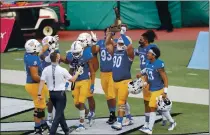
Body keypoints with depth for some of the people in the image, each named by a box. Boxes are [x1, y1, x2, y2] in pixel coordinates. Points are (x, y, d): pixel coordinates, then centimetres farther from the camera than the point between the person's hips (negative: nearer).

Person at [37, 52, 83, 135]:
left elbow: (42, 82, -11)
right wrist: (78, 72, 14)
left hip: (51, 93, 5)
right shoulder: (62, 70, -14)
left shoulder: (46, 70, -6)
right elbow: (72, 79, -1)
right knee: (59, 114, 1)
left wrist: (39, 94, -9)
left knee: (60, 112, 20)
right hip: (60, 94, -5)